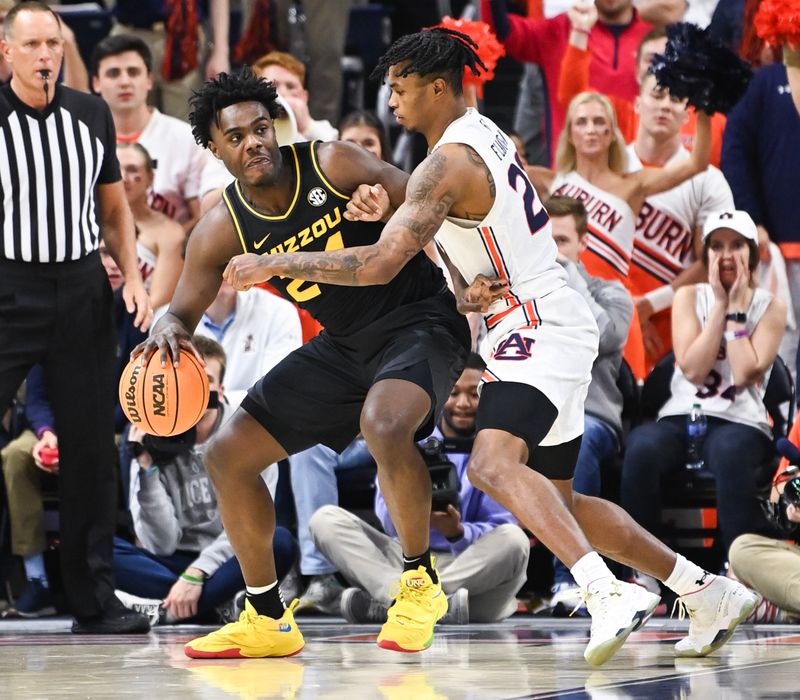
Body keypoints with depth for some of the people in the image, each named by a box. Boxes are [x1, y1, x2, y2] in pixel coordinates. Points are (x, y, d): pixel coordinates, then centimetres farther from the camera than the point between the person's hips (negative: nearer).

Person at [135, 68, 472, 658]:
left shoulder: (333, 164, -18)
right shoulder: (221, 230, -7)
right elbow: (184, 309, -1)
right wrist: (169, 329, -24)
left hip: (418, 318, -6)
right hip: (344, 345, 6)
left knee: (383, 425, -37)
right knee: (228, 455, 3)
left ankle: (419, 580, -12)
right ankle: (268, 621, 16)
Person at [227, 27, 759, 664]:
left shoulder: (451, 161, -17)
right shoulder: (480, 133, 14)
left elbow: (380, 265, -24)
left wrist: (273, 265, -18)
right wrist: (387, 209, 4)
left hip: (540, 327, -11)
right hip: (545, 328, 11)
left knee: (493, 462, -32)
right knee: (557, 504, 17)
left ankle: (609, 594, -47)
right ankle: (709, 594, 22)